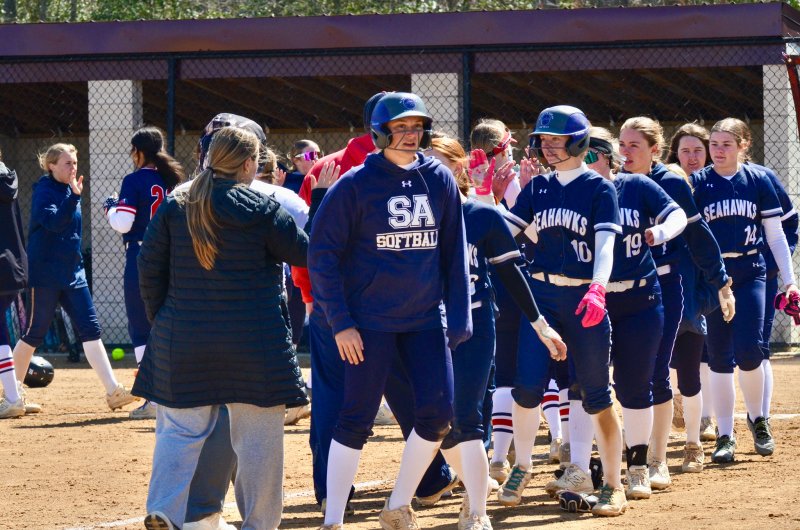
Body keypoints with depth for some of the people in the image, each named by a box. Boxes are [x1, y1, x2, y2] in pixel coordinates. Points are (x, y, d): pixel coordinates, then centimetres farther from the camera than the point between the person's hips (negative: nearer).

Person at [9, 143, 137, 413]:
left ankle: (113, 391, -7)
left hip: (72, 273, 7)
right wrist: (74, 197, -35)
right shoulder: (44, 191, -11)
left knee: (91, 330, -2)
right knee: (34, 334, 1)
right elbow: (54, 222, -27)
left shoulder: (70, 191, 11)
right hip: (45, 274, -7)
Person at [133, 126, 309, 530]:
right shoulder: (264, 210, -7)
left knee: (180, 429, 9)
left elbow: (149, 265, 2)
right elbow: (305, 252, 0)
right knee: (257, 435, 6)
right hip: (254, 342, -3)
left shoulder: (175, 206, 2)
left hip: (182, 341, 3)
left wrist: (159, 317, 13)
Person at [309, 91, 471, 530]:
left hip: (425, 319, 4)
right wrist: (340, 323, -13)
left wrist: (458, 316, 1)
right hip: (369, 322, -4)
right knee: (357, 419, -4)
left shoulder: (439, 180, 4)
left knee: (437, 412, -1)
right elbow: (322, 254, -8)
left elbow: (454, 252, 9)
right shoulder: (355, 184, -9)